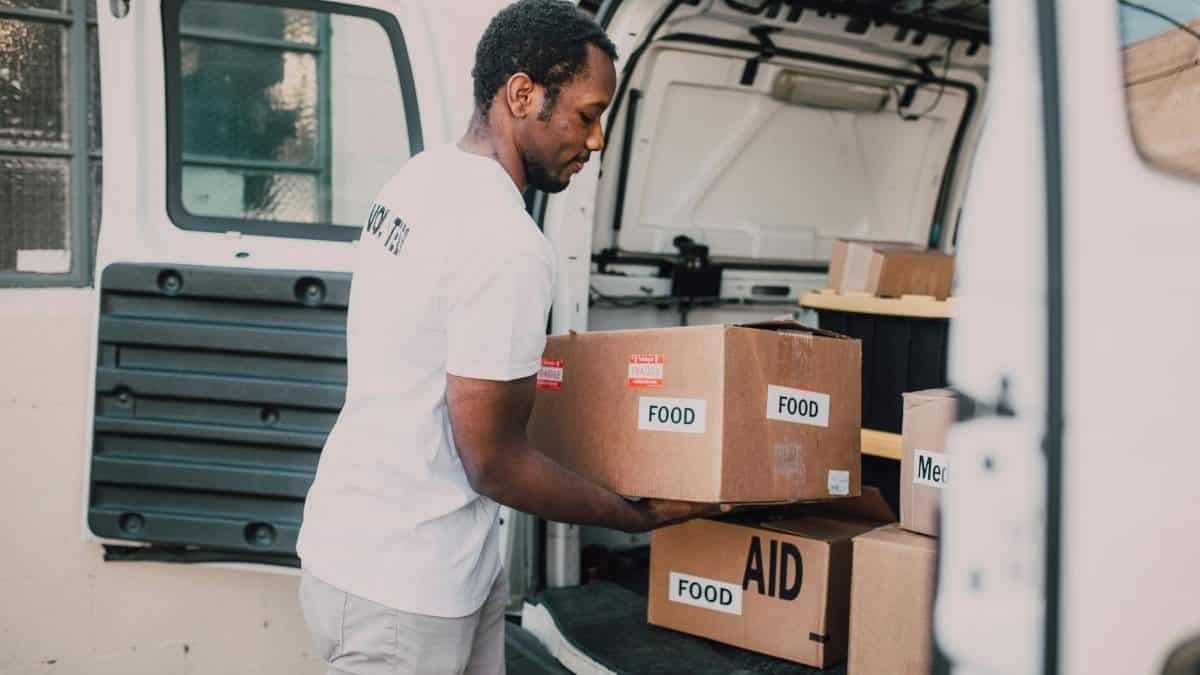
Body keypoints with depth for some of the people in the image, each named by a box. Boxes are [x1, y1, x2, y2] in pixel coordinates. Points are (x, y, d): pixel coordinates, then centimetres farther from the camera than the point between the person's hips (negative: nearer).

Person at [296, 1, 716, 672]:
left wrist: (527, 357, 25)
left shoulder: (423, 175, 4)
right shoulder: (506, 241, -25)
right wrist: (635, 514, -7)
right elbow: (494, 463, -19)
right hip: (400, 588, -9)